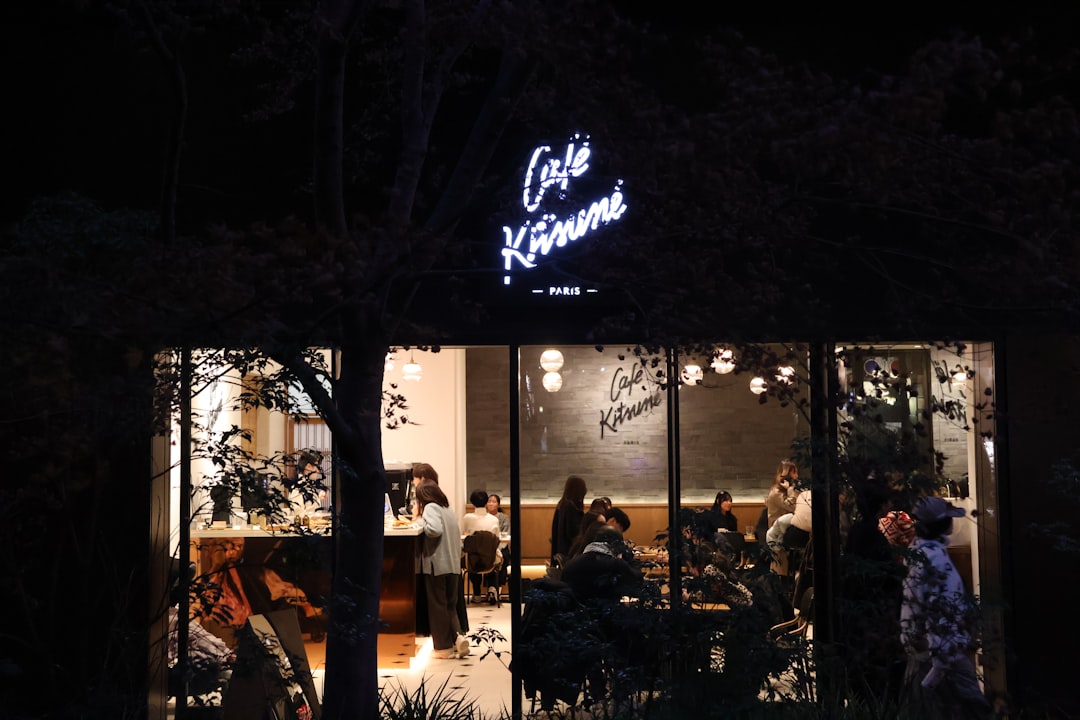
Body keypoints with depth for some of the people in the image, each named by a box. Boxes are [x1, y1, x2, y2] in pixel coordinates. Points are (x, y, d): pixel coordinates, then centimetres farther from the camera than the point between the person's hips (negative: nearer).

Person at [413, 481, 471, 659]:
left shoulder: (431, 507, -6)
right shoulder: (448, 509, 17)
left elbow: (434, 530, -22)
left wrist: (419, 520, -5)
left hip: (436, 565, -7)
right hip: (453, 565, 7)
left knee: (437, 605, 1)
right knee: (450, 605, 14)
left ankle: (444, 648, 3)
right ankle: (458, 636, -6)